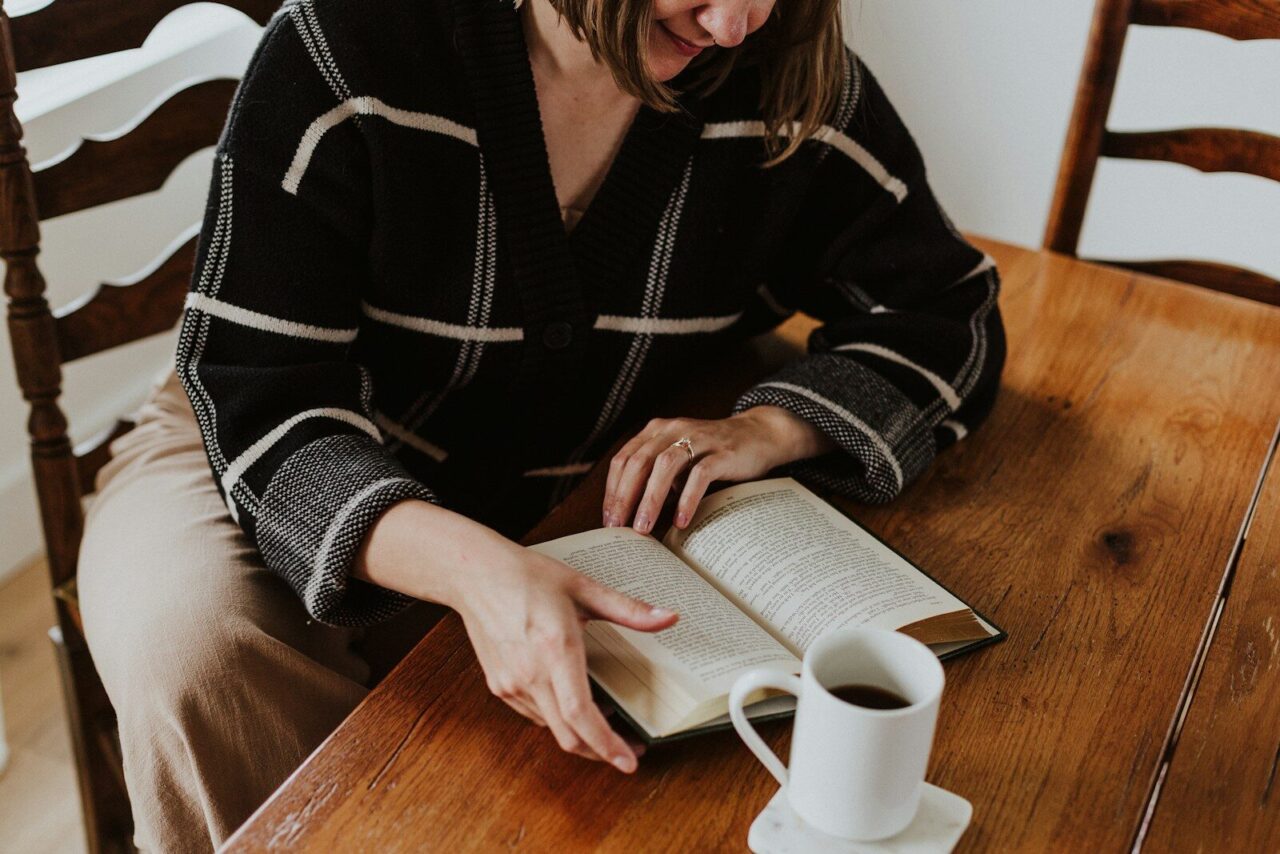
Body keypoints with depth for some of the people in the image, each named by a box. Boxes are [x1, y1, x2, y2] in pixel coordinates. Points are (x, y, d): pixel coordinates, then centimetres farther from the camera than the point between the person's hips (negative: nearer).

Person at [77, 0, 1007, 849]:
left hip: (584, 487, 3)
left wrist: (765, 429, -25)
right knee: (187, 649, -32)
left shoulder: (795, 83, -12)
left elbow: (948, 316, -3)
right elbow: (265, 401, -25)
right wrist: (472, 566, -46)